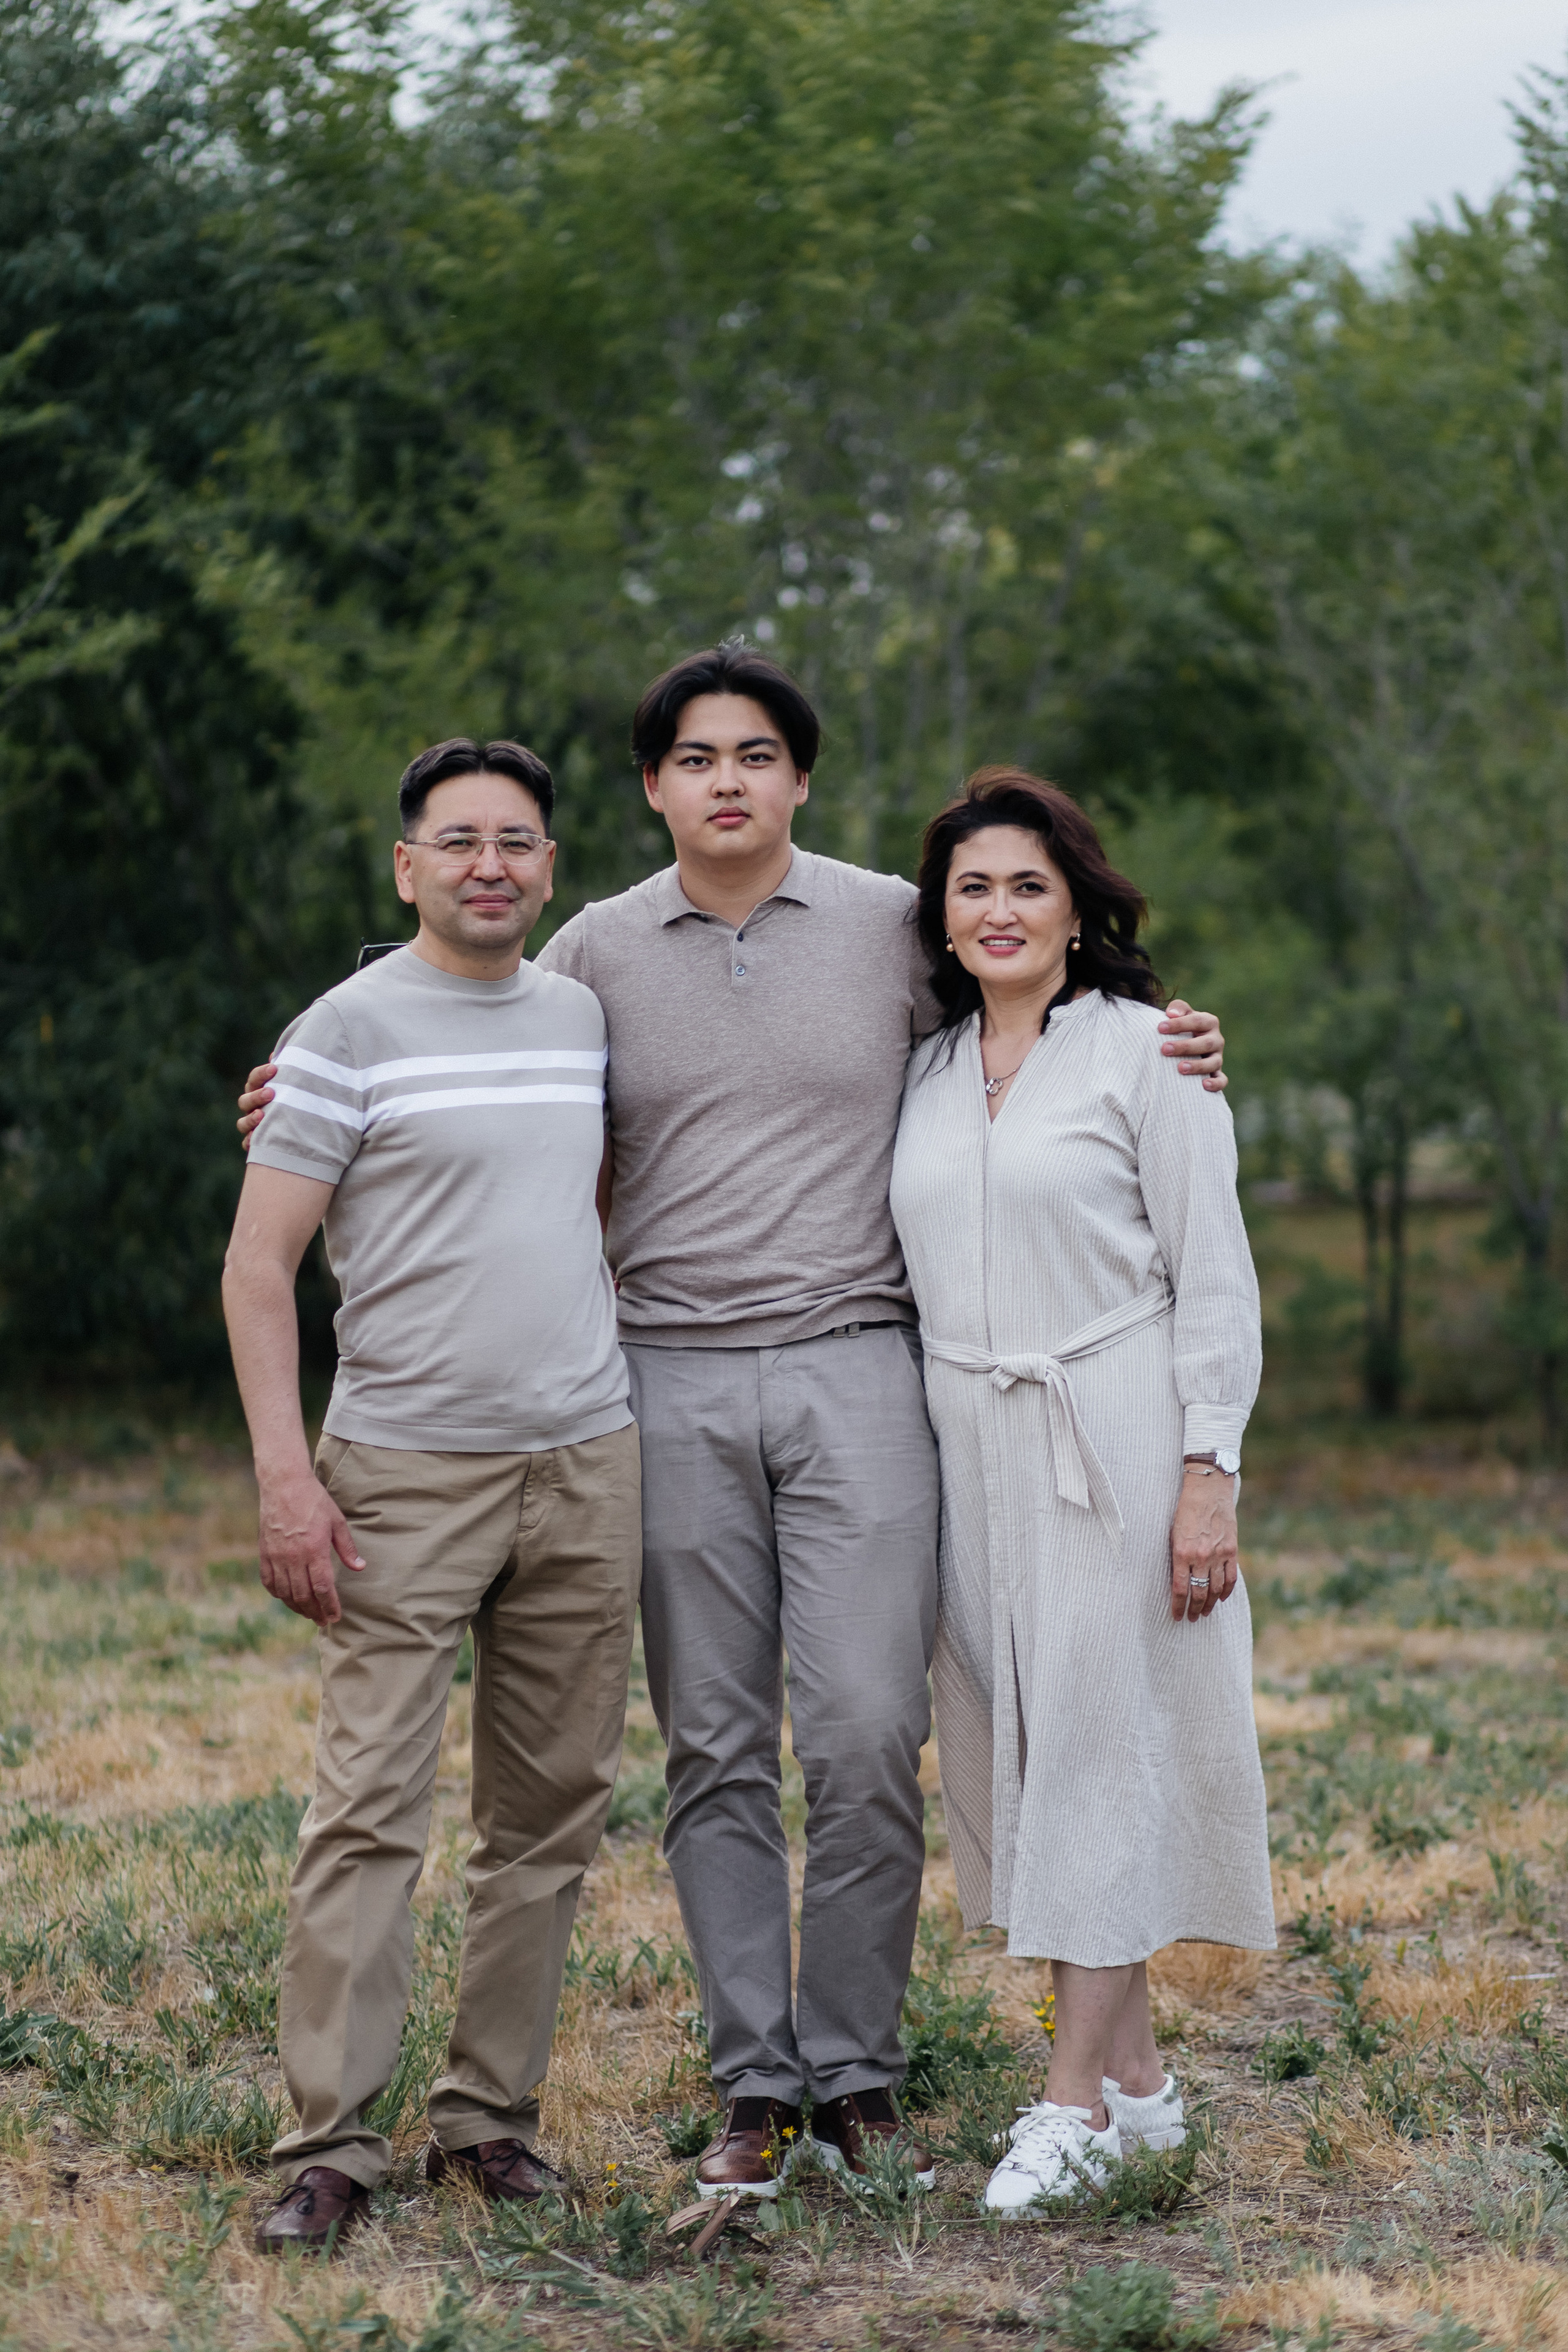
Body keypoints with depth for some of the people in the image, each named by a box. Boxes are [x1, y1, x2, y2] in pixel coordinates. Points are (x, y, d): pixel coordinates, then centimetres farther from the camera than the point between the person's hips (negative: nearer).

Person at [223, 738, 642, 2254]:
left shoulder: (582, 1018, 12)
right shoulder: (351, 1031, -4)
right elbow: (257, 1264, -6)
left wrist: (635, 1409, 18)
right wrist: (285, 1476, -14)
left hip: (585, 1472, 5)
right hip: (408, 1476, -5)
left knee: (550, 1811, 7)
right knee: (369, 1809, -8)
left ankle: (489, 2114, 17)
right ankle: (330, 2144, -2)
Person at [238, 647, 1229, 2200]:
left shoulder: (894, 927, 5)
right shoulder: (596, 954, 8)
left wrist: (1170, 1052, -3)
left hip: (855, 1373, -1)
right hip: (673, 1387, 1)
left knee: (867, 1738, -8)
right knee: (715, 1754, 4)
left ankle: (857, 2077, 6)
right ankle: (754, 2087, 12)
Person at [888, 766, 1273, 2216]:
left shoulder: (1144, 1051, -3)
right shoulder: (927, 1075, 13)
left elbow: (1215, 1279, -6)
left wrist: (1209, 1475, -13)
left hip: (1114, 1444, -6)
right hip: (971, 1446, 6)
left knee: (1101, 1741, -6)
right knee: (1020, 1747, 7)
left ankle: (1075, 2104, -2)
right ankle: (1137, 2077, 17)